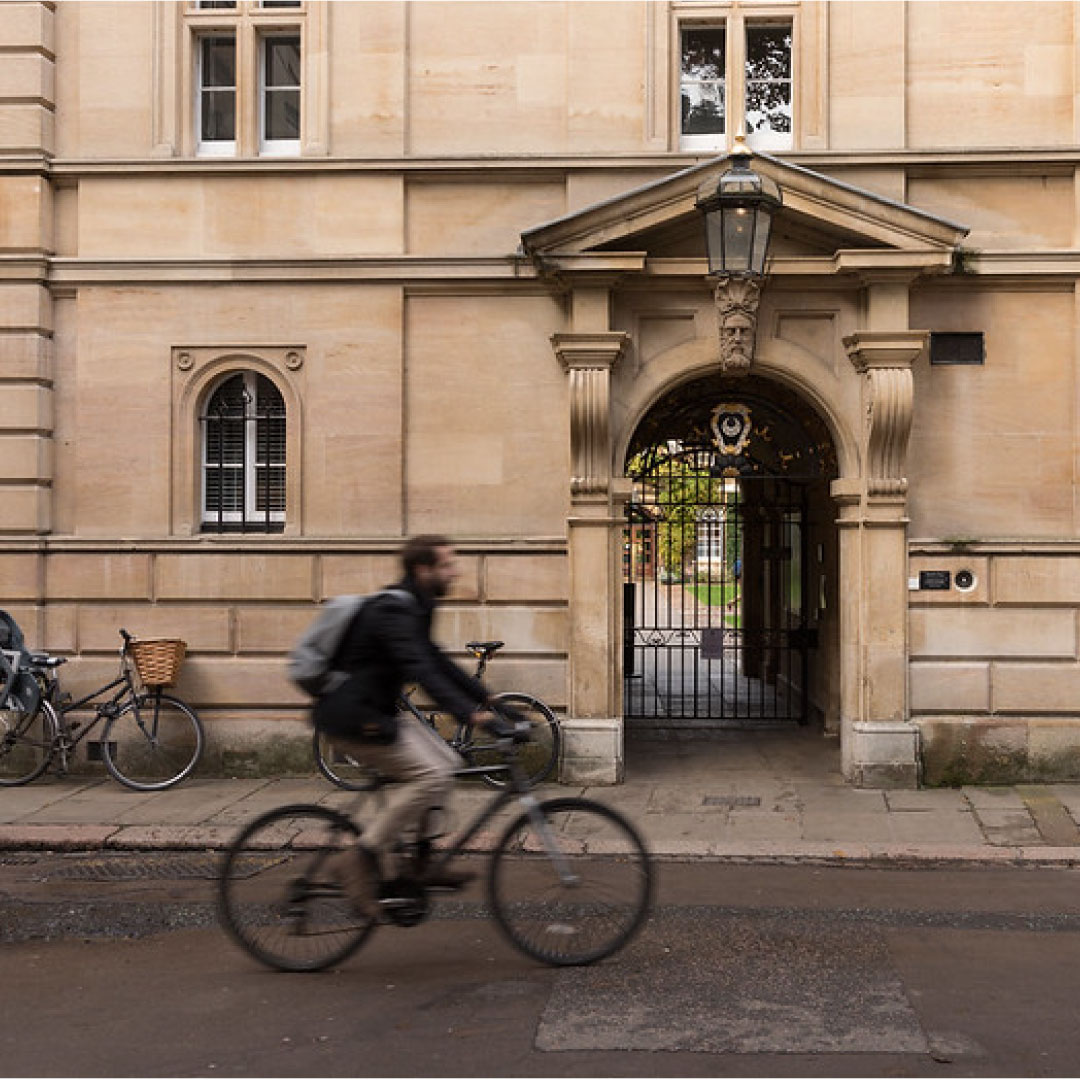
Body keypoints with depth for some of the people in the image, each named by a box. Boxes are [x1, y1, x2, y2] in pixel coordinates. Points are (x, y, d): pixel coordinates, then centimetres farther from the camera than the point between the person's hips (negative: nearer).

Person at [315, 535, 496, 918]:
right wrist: (469, 712, -37)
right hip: (354, 718, -10)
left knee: (445, 762, 6)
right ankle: (362, 860, -12)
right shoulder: (393, 610, -20)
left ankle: (421, 864, 11)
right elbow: (421, 670, -30)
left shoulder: (414, 607, 12)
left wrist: (485, 696, 15)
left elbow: (436, 660, 20)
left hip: (377, 711, 10)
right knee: (431, 774, -17)